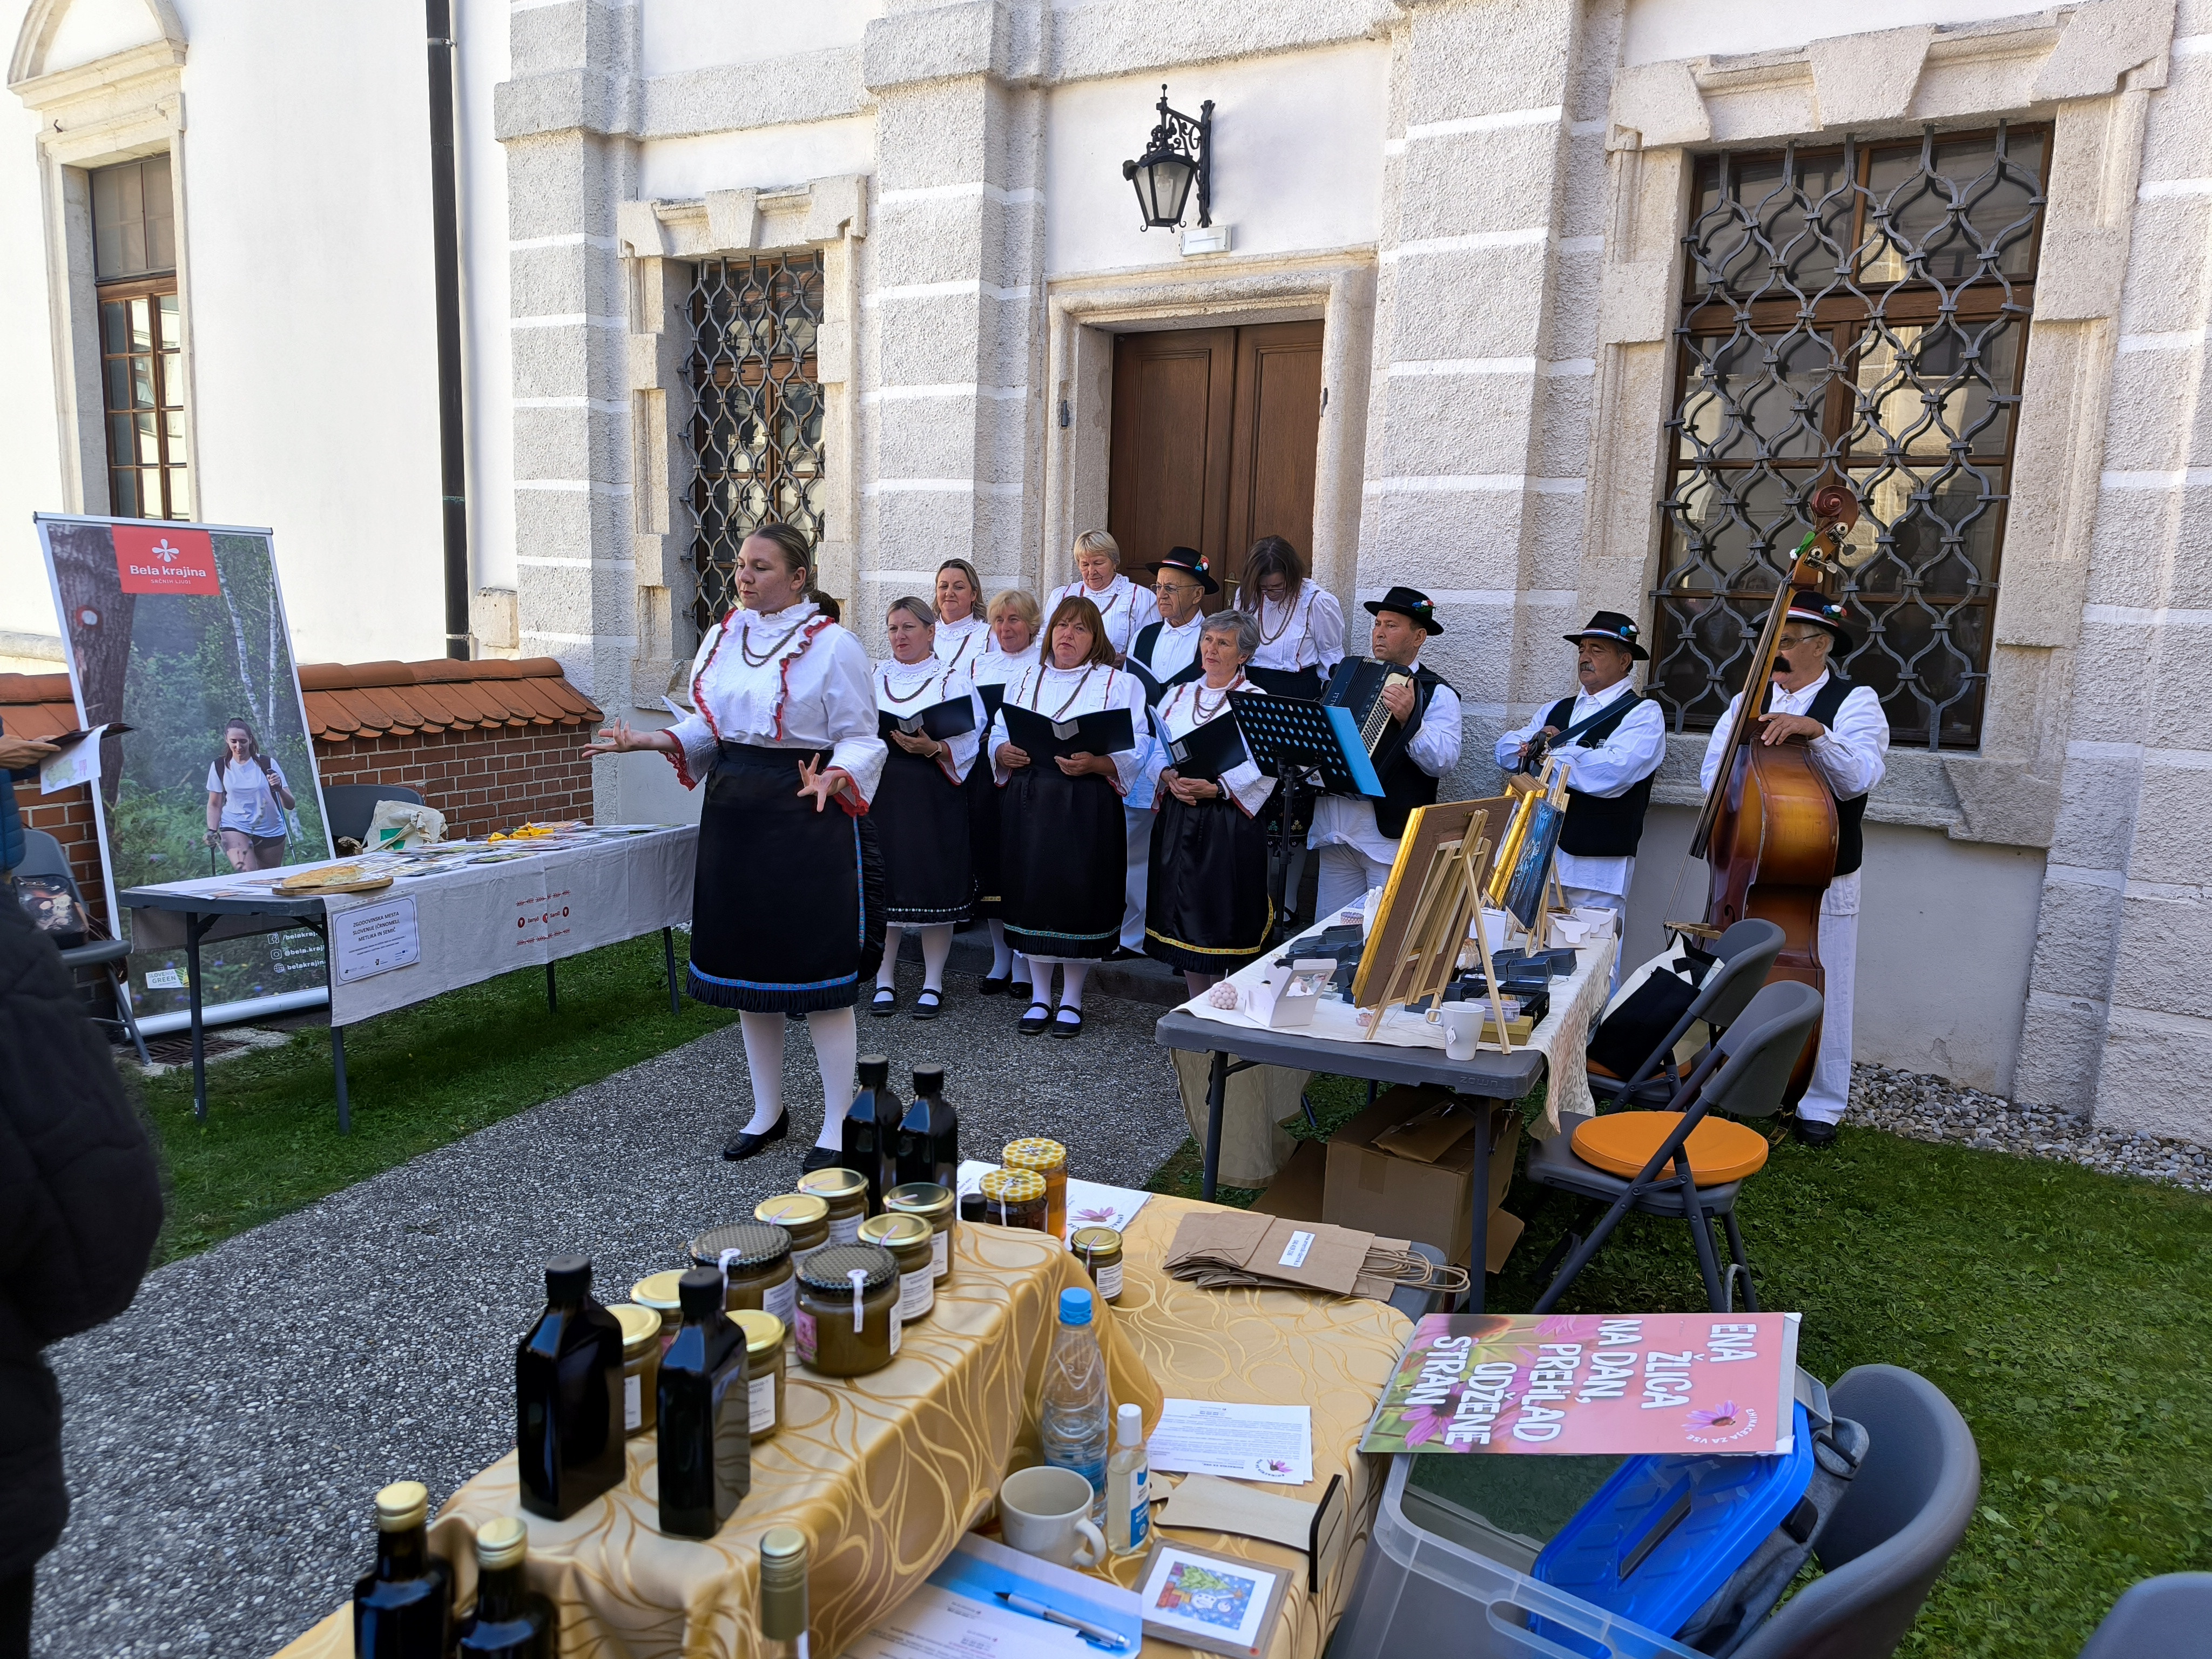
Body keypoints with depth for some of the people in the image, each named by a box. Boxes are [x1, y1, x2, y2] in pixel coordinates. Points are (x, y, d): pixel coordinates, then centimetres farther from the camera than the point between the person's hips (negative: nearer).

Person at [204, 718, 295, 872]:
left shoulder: (267, 764, -6)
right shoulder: (220, 766, -2)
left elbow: (290, 805, -8)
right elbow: (214, 805, 8)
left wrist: (279, 789, -28)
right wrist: (212, 830, -8)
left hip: (270, 830, 1)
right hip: (235, 827, -1)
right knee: (247, 874, -26)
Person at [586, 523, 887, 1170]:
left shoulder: (833, 646, -8)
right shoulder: (722, 637, 10)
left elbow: (861, 739, -8)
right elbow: (708, 727, 14)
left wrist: (835, 777, -28)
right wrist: (653, 740, -3)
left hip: (807, 819, -6)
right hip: (734, 814, 7)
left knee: (819, 969, -3)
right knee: (746, 964, 13)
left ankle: (837, 1126, 10)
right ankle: (768, 1110, 29)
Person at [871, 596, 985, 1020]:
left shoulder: (953, 680, 4)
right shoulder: (872, 677, 15)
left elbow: (969, 743, -6)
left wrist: (933, 748, -23)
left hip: (933, 798, -3)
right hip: (880, 795, 3)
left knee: (934, 886, -1)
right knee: (883, 886, 3)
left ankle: (933, 982, 11)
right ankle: (885, 981, 15)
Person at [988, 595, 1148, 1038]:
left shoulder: (1120, 684, 4)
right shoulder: (1025, 682, 17)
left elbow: (1132, 753, -5)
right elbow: (997, 735, 16)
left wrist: (1094, 764, -23)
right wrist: (1003, 753, -7)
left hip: (1087, 806, -3)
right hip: (1028, 803, 4)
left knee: (1079, 895, -1)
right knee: (1032, 891, 4)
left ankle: (1072, 999, 14)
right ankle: (1040, 996, 19)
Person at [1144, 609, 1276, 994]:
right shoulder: (1178, 695, 14)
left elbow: (1264, 770, -12)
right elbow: (1155, 750, 11)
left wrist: (1216, 788, -24)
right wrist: (1169, 777, -10)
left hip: (1229, 825, -5)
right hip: (1176, 820, 5)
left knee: (1224, 917, -3)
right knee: (1186, 918, 8)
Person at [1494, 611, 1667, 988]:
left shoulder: (1643, 713, -2)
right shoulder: (1557, 710, 21)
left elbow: (1613, 771, -18)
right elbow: (1504, 750, 14)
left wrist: (1549, 753, -8)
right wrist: (1535, 744, -7)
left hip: (1598, 866, -6)